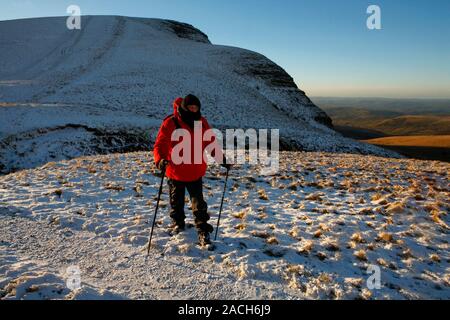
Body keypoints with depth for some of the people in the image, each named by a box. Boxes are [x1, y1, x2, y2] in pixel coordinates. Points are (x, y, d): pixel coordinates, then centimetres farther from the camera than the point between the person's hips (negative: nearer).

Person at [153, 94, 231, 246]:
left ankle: (203, 232, 8)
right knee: (177, 201, 19)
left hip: (196, 172, 1)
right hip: (176, 172, -1)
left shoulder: (202, 123, 1)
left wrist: (222, 159, 5)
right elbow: (160, 145, -17)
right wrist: (160, 159, -36)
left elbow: (211, 143, 10)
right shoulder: (171, 123, -12)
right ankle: (178, 223, 42)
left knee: (199, 203, 0)